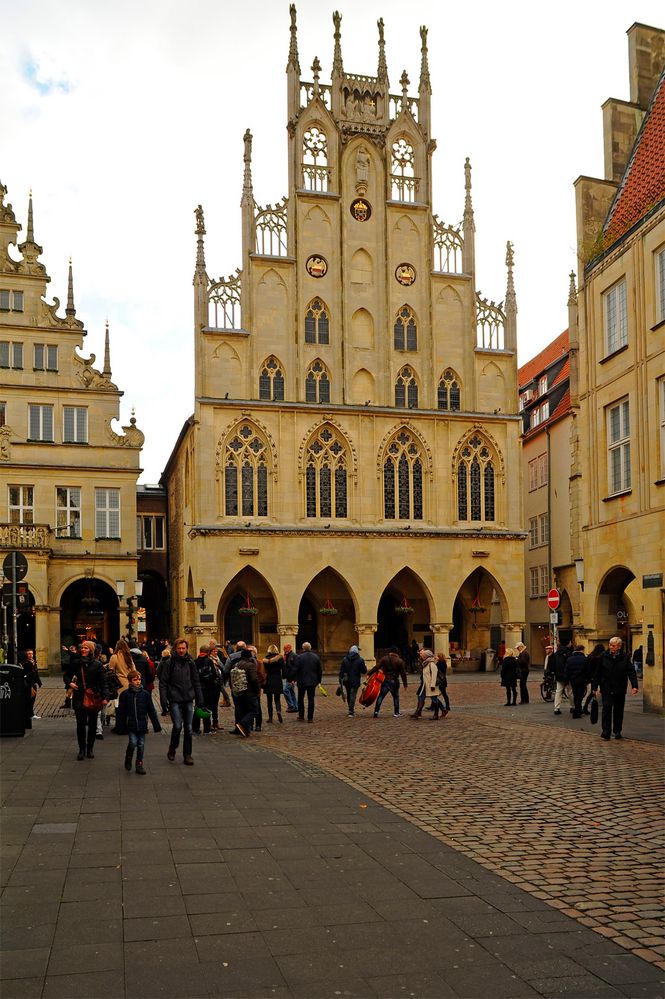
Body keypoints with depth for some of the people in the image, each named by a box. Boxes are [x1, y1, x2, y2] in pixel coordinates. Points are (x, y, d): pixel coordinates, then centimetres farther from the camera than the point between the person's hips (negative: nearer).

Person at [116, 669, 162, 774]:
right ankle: (128, 759, 16)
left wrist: (156, 725, 5)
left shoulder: (145, 694, 1)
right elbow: (121, 712, 0)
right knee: (133, 742, -11)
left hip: (142, 725, 2)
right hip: (130, 725, -2)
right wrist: (120, 728, -1)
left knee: (141, 744, 5)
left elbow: (151, 710, 6)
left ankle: (139, 765, 17)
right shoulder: (125, 694, -3)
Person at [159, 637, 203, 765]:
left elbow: (196, 682, 12)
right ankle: (172, 749, 15)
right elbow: (163, 682, -3)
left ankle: (187, 755, 13)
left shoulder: (190, 663, 8)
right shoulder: (169, 663, -2)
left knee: (188, 728, 5)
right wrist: (164, 699, -11)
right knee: (177, 726, -11)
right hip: (175, 700, -3)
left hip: (188, 700, 3)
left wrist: (200, 699, 7)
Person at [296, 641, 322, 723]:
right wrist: (318, 681, 16)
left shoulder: (300, 657, -9)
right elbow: (320, 671, 9)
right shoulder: (316, 657, 4)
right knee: (311, 699, 4)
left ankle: (301, 716, 16)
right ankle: (310, 718, 1)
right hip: (312, 682, 2)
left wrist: (294, 679, -3)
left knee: (300, 699, 12)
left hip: (302, 682, -2)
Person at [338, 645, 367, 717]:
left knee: (349, 695, 18)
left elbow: (341, 671, 0)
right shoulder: (360, 660, -8)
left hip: (346, 681, 3)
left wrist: (341, 680, 4)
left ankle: (351, 709, 30)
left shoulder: (345, 659, 1)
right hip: (355, 681, -3)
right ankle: (351, 712, -7)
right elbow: (364, 671, -5)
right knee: (353, 695, -1)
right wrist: (364, 665, 14)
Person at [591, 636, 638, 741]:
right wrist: (595, 687, 3)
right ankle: (605, 732, -11)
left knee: (618, 711, 11)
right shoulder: (604, 656, -1)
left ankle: (617, 731, 23)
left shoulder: (625, 658, -2)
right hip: (607, 689, -1)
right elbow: (597, 672, 3)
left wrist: (634, 685, -17)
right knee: (606, 709, -10)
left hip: (620, 690, 1)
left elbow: (631, 672, -4)